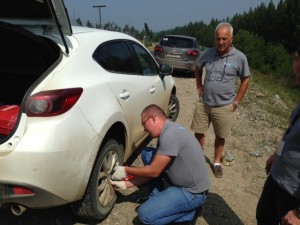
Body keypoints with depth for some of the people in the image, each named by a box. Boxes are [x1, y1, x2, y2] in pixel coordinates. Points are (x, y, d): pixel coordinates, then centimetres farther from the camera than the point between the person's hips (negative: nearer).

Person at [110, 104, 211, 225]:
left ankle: (188, 211, 3)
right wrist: (125, 184, 7)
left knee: (145, 214, -13)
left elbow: (154, 171, -20)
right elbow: (154, 170, 8)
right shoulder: (167, 132, 5)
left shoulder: (170, 135, -26)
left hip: (192, 192, -9)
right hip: (180, 181, 9)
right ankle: (158, 198, 13)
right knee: (147, 154, 5)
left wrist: (126, 170, -5)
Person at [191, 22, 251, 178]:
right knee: (199, 132, 10)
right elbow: (198, 68, 17)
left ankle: (217, 162, 31)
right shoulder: (209, 53, -1)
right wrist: (199, 86, 6)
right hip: (203, 103, 3)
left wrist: (236, 102, -3)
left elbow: (246, 80, 0)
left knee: (220, 136, 11)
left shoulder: (239, 57, -9)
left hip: (224, 106, -2)